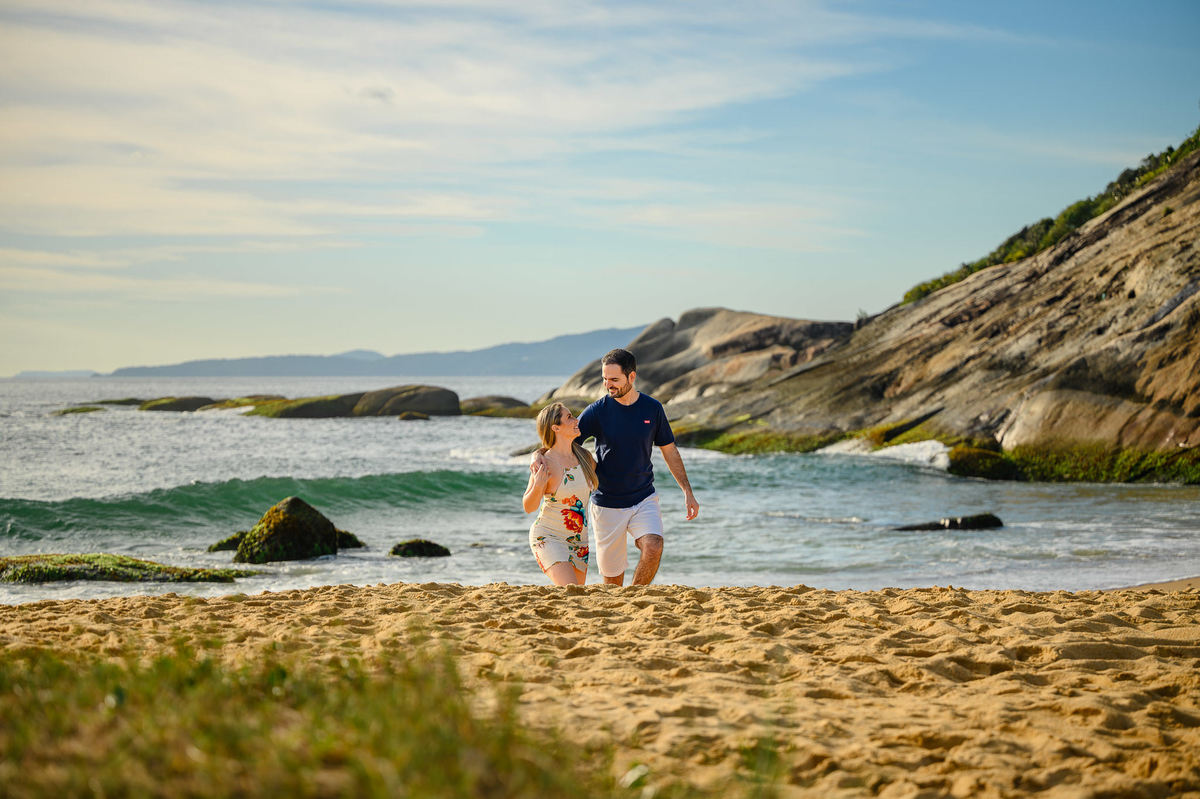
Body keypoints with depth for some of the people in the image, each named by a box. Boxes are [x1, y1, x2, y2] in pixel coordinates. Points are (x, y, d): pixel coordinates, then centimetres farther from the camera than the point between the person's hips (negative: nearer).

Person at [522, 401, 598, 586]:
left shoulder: (585, 456, 2)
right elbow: (529, 507, -14)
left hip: (578, 541, 7)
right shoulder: (545, 463, -17)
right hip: (548, 538, -7)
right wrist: (538, 486, -30)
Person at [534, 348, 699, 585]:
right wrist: (539, 455, -28)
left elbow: (669, 450, 10)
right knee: (612, 574, 2)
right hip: (607, 503, -1)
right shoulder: (597, 411, -8)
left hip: (644, 498, 1)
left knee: (653, 547, -24)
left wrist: (687, 491, 8)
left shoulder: (652, 408, -2)